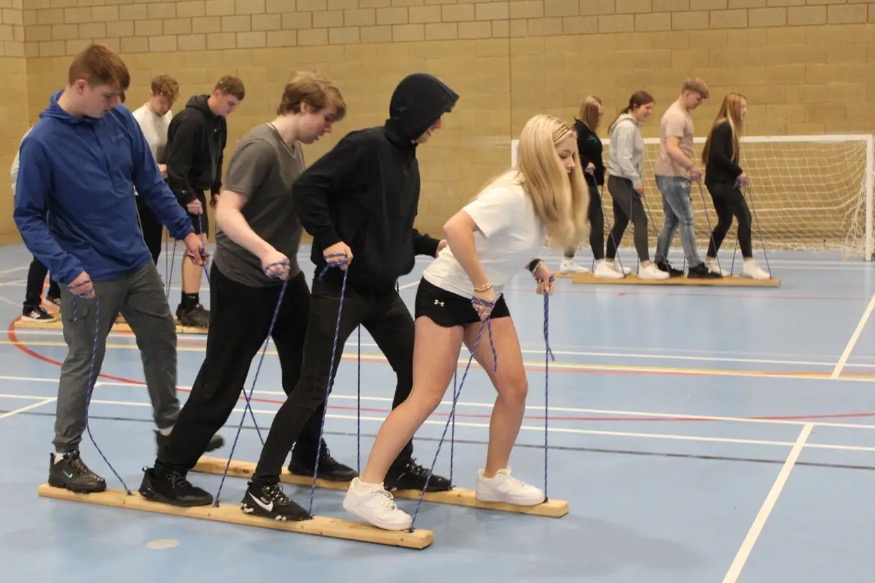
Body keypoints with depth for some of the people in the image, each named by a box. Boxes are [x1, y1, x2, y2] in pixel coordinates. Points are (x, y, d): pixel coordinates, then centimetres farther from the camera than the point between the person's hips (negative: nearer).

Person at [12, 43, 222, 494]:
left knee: (162, 341, 18)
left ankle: (169, 424, 38)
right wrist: (67, 269, -25)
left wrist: (184, 230, 7)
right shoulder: (42, 142, -18)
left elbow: (151, 183, 8)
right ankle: (64, 457, 20)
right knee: (84, 363, 4)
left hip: (137, 263, 6)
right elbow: (28, 217, -15)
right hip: (90, 276, -6)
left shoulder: (121, 120, -4)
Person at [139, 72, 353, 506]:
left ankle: (310, 453, 35)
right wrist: (265, 252, -44)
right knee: (221, 383, -4)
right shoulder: (260, 147, -20)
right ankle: (165, 474, 7)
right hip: (242, 282, -9)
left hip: (284, 277, 9)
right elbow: (226, 212, -31)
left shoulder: (294, 148, 7)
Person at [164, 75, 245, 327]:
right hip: (182, 190, -9)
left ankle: (189, 305, 18)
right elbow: (177, 163, -24)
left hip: (196, 188, 9)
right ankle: (189, 308, -8)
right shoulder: (191, 120, -22)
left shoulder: (219, 121, 6)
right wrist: (188, 197, -22)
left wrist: (215, 190, 13)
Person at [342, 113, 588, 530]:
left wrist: (535, 266, 4)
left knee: (514, 387, 5)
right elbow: (456, 228, -42)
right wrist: (482, 286, -34)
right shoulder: (512, 196, -27)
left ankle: (494, 478, 23)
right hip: (446, 293, -9)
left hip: (486, 299, 9)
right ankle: (366, 489, -6)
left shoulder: (543, 196, 0)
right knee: (427, 396, -10)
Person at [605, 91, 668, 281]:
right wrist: (636, 180, -20)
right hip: (622, 181, -10)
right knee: (640, 220, -14)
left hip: (622, 181, 10)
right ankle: (645, 266, -18)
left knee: (621, 222, 14)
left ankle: (609, 263, 20)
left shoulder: (632, 125, 15)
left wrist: (636, 180, 13)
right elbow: (623, 158, -23)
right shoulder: (627, 127, -17)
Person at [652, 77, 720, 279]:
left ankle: (660, 263, 18)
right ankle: (695, 266, -7)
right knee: (686, 220, -9)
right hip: (671, 175, -10)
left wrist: (689, 170, 19)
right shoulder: (676, 116, -17)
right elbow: (671, 149, -29)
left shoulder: (682, 114, 16)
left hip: (675, 175, 10)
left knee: (672, 220, 13)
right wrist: (692, 166, -37)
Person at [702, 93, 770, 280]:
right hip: (721, 182, -10)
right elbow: (718, 155, -22)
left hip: (721, 182, 10)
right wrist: (738, 172, -17)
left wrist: (737, 175, 4)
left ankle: (710, 261, 23)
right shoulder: (723, 127, -13)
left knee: (725, 220, 16)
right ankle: (749, 263, -13)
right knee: (744, 217, -11)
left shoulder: (728, 128, 15)